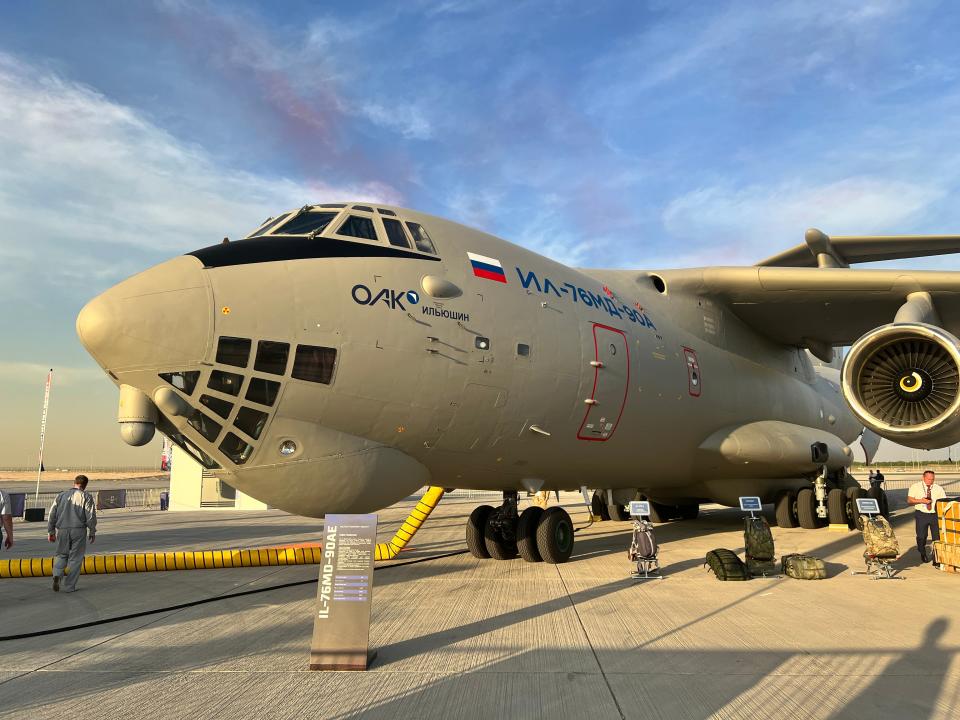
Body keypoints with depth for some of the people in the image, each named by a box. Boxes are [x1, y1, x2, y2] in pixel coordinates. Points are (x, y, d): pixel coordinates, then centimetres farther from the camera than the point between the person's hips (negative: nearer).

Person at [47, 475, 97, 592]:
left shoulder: (61, 495, 11)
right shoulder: (86, 496, 0)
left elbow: (52, 514, 10)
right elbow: (91, 516, -4)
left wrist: (51, 531, 17)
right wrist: (92, 532, 5)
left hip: (62, 530, 3)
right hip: (78, 530, -3)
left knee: (61, 555, 20)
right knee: (75, 558, 5)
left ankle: (57, 574, -6)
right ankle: (69, 586, 6)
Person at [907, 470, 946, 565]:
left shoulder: (939, 489, 5)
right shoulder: (915, 487, 1)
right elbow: (909, 500, -2)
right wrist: (921, 501, -16)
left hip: (935, 515, 1)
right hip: (921, 515, -1)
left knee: (937, 537, -1)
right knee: (921, 536, 6)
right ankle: (923, 554, 32)